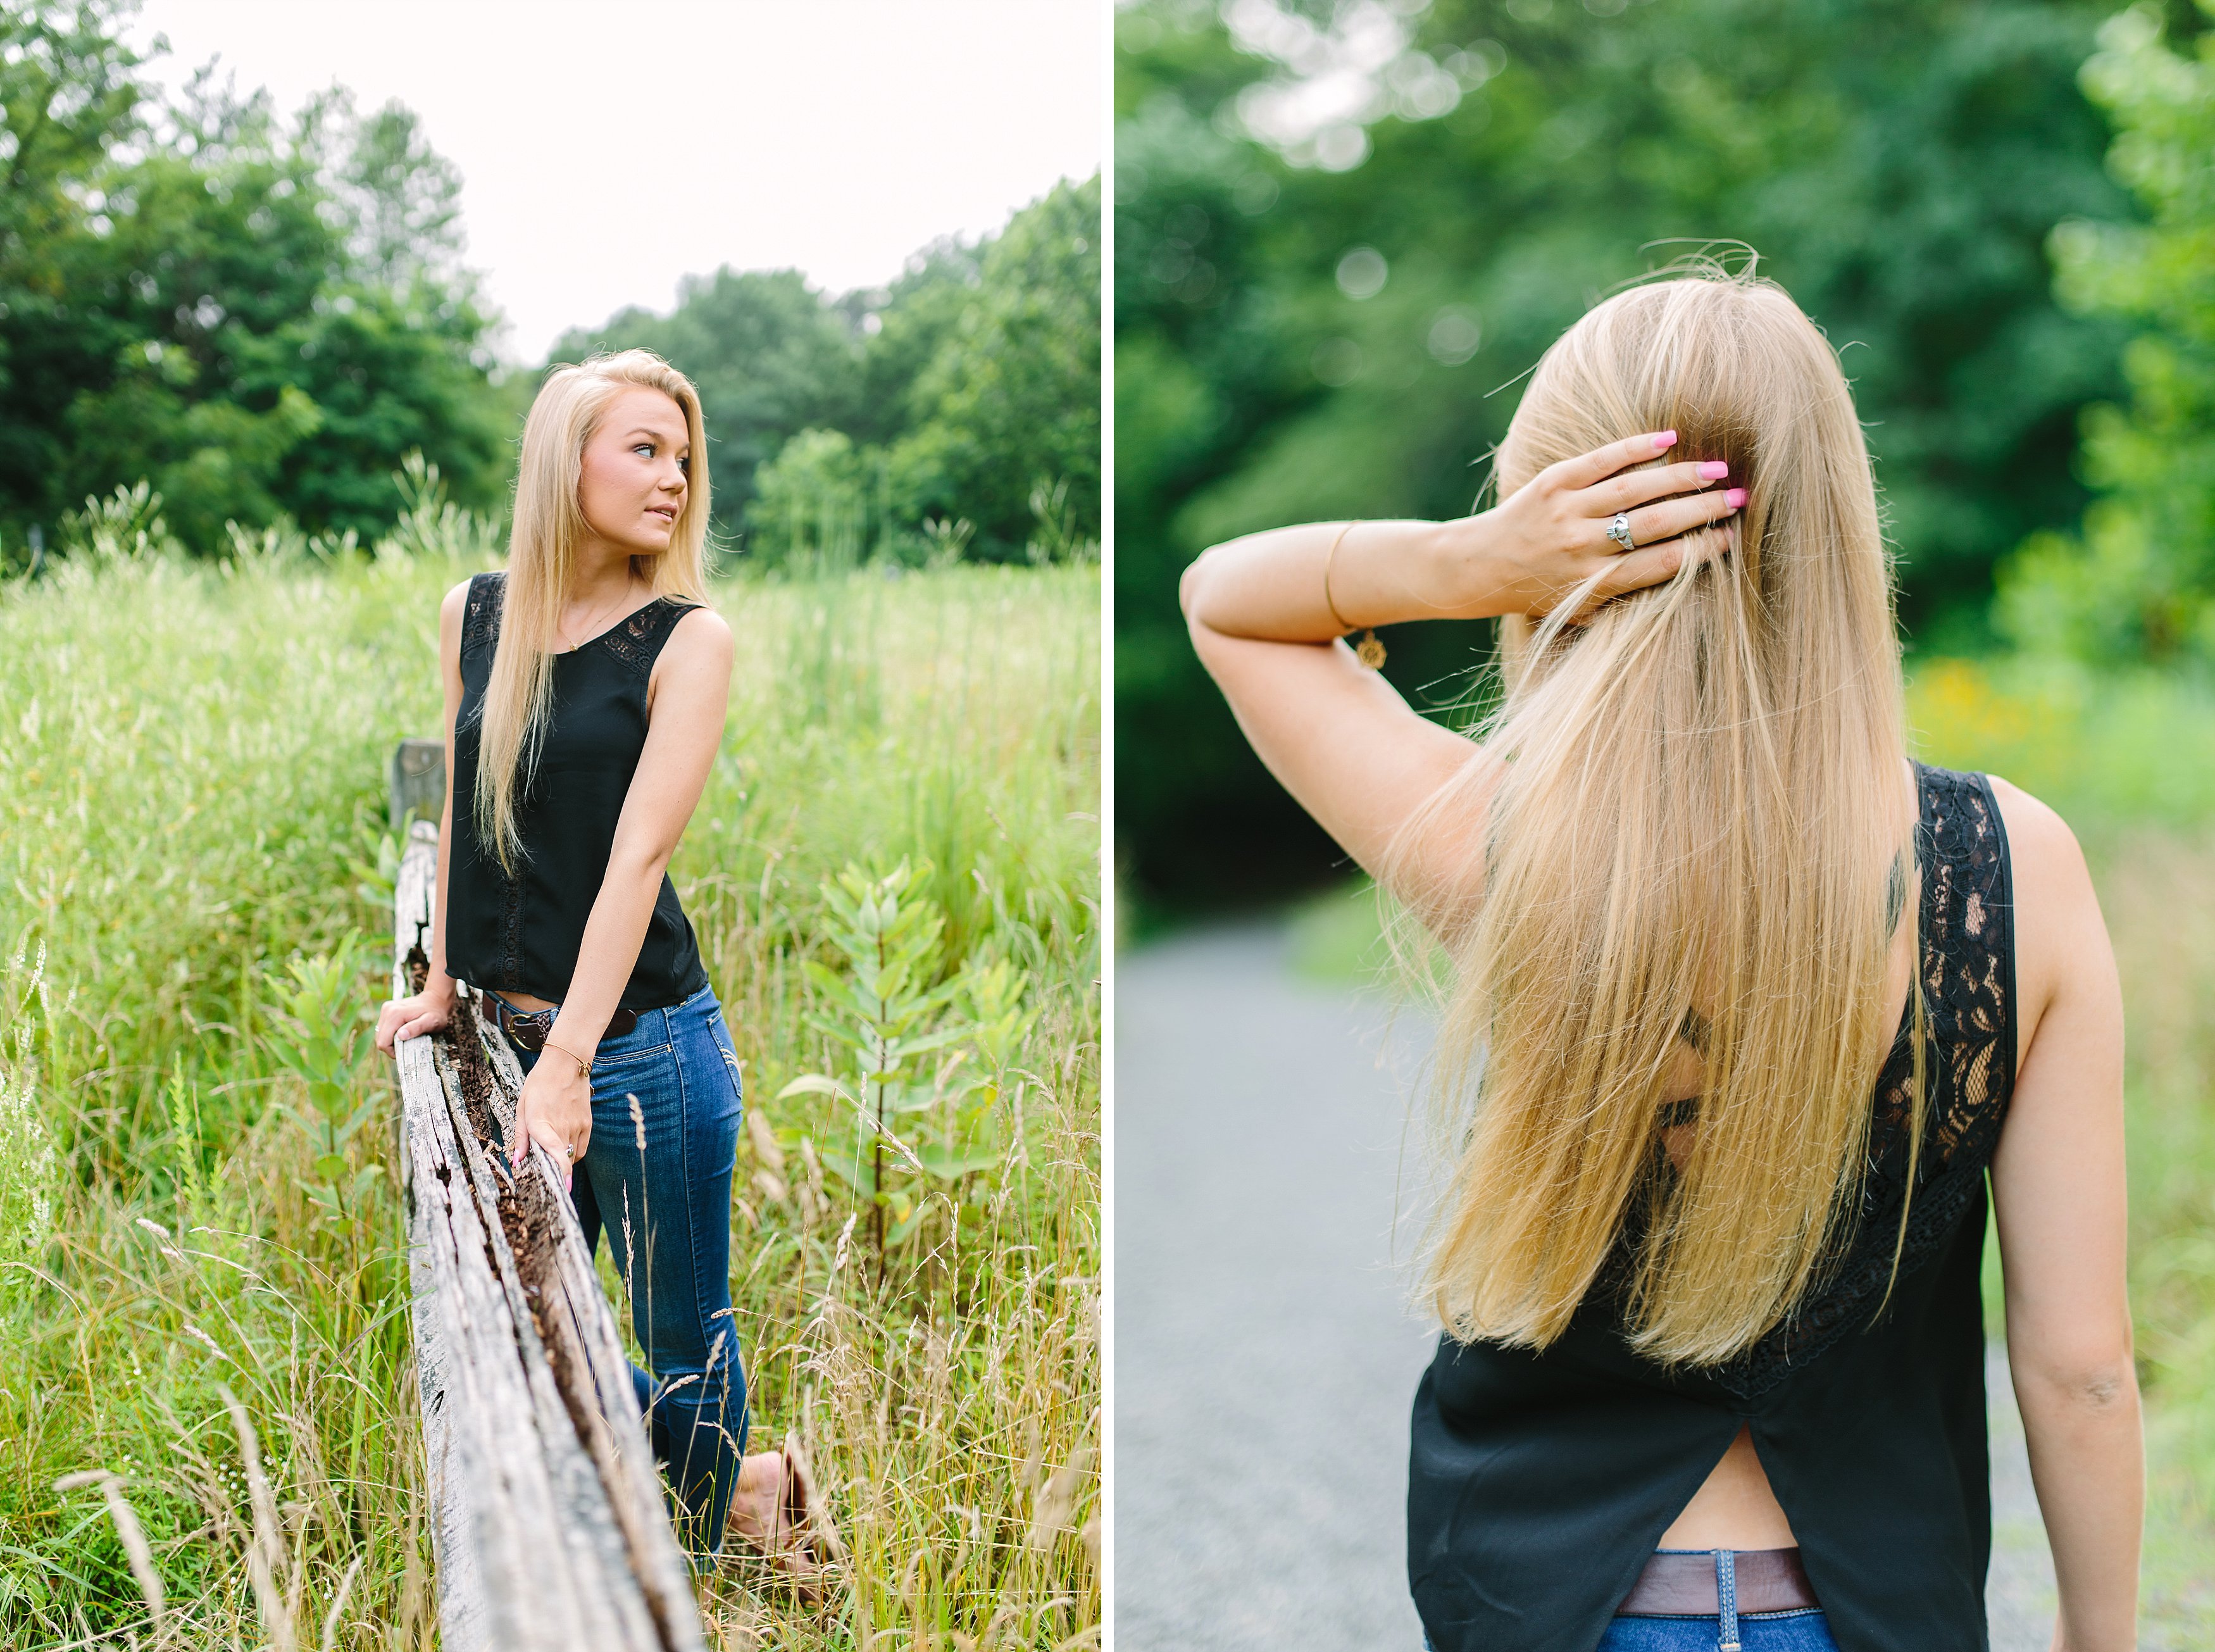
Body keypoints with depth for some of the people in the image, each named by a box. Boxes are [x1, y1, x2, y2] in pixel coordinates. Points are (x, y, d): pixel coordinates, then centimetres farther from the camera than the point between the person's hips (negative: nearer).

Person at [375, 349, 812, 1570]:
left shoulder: (686, 639, -9)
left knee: (681, 1340, 8)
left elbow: (637, 853, -18)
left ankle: (718, 1522, 34)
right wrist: (443, 982, 16)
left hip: (639, 1045, -5)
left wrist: (568, 1065, -24)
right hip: (505, 1032, 5)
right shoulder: (472, 615, 4)